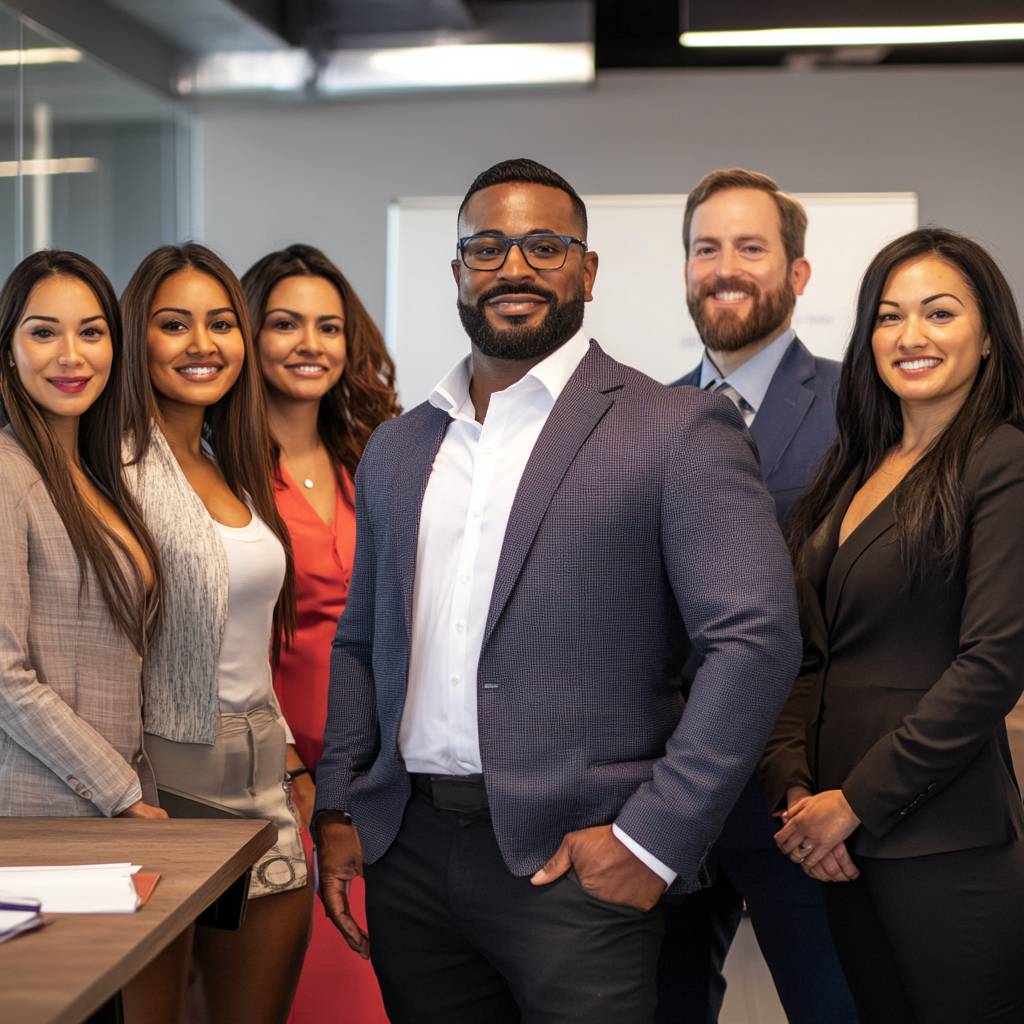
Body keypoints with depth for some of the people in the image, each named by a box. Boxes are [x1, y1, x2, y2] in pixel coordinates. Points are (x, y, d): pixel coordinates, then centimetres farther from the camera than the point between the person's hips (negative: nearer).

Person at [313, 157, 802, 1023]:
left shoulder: (678, 432, -5)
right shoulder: (397, 448, 13)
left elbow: (757, 639, -12)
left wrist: (651, 838, -15)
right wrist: (337, 811, 9)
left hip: (574, 864, -5)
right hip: (409, 854, 5)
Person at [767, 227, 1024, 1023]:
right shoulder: (852, 471, 12)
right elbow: (809, 653, 11)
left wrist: (857, 803, -13)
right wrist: (794, 787, -3)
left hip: (943, 840, -6)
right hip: (840, 839, 6)